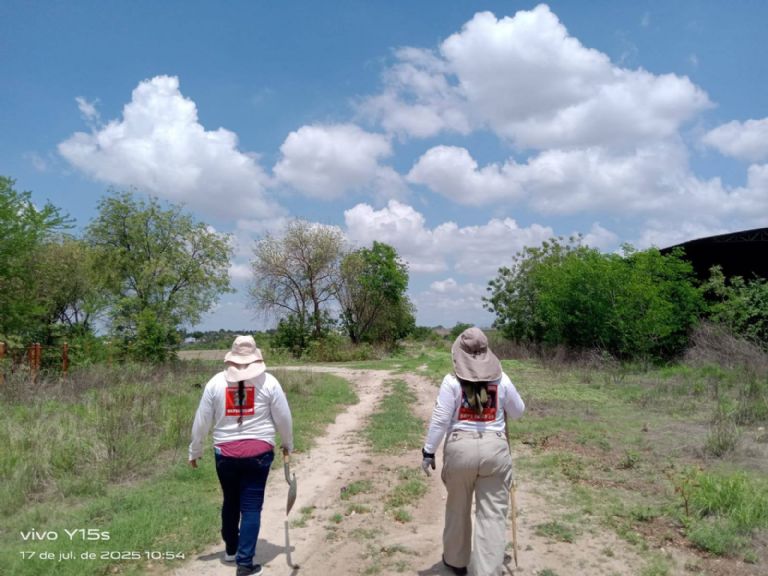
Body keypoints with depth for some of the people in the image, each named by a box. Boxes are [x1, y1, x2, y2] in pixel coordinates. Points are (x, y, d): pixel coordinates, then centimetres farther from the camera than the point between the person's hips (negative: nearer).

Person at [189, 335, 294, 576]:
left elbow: (202, 420, 3)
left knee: (230, 502, 22)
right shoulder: (268, 382, -5)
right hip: (258, 452, -2)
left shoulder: (216, 382, -2)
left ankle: (231, 549, 41)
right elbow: (283, 418, 1)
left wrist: (194, 451, 16)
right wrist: (288, 445, 17)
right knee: (251, 507, 7)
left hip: (225, 452, 2)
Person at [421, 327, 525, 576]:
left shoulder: (452, 381, -8)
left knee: (458, 507, 19)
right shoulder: (501, 379, -1)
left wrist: (428, 451, 1)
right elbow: (518, 412, 13)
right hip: (494, 449, 1)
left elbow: (439, 420, -9)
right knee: (493, 513, 6)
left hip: (460, 449, 0)